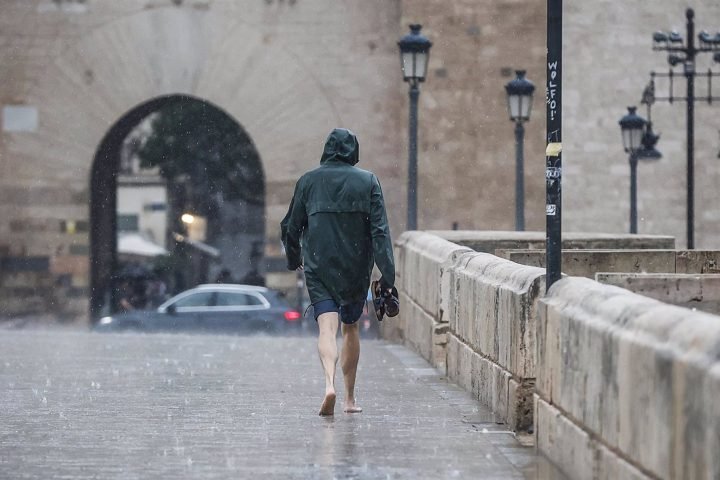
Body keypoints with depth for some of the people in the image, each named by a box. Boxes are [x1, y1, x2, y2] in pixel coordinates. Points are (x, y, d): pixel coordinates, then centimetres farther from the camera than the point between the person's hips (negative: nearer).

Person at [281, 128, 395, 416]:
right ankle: (350, 397, 23)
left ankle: (329, 383, -33)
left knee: (327, 328, -8)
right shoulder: (367, 181, -1)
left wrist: (294, 259, 26)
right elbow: (380, 230, -8)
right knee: (351, 328, 16)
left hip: (319, 267, -1)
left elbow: (291, 227, 7)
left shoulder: (308, 181, 2)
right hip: (356, 269, 1)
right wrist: (387, 274, -9)